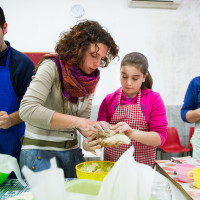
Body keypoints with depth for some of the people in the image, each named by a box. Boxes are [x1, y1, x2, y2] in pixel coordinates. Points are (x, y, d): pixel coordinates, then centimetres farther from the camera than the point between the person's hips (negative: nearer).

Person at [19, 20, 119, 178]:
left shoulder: (90, 79, 5)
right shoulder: (52, 67, -14)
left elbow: (83, 117, 2)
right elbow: (28, 110, -25)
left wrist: (93, 136, -20)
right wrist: (77, 121, -30)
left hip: (71, 151, 6)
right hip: (40, 152, -5)